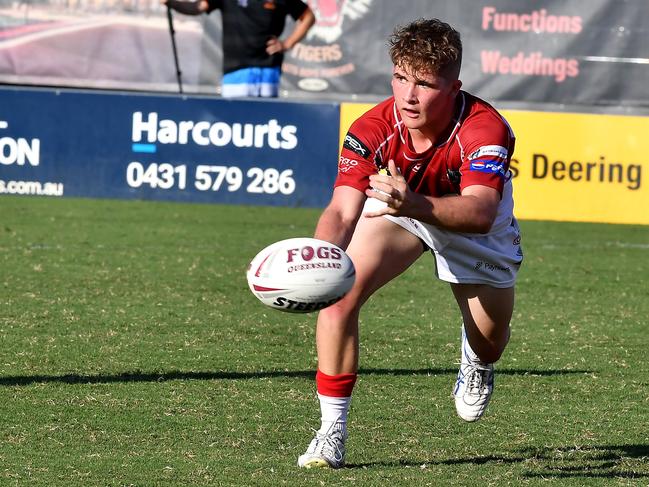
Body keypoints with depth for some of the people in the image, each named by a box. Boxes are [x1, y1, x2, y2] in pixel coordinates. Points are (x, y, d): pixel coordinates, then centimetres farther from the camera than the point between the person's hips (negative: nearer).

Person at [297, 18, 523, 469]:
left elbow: (480, 212, -57)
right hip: (398, 209, 1)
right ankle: (332, 431, -12)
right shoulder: (372, 131, -34)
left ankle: (477, 364, 49)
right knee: (338, 293, -23)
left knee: (489, 342, 7)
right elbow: (342, 211, -43)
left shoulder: (485, 130, -41)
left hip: (471, 222, 0)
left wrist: (416, 204, -76)